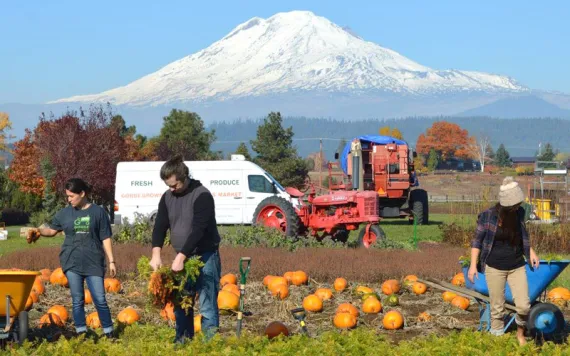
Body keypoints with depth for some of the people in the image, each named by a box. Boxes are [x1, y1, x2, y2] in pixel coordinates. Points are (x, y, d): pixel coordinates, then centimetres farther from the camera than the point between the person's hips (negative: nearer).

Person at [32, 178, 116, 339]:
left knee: (100, 300, -4)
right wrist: (39, 231, -4)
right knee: (77, 300, 4)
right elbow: (52, 230, 17)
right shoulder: (64, 213, 6)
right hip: (72, 263, 2)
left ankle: (109, 333, 6)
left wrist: (111, 261, -1)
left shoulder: (98, 212, -1)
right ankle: (81, 334, 10)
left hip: (94, 263, -2)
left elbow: (105, 238, 1)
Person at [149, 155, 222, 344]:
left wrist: (181, 257, -26)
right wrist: (156, 254, -12)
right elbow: (160, 226, 3)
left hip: (205, 256, -7)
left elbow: (198, 230, -22)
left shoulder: (202, 195, -16)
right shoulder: (167, 197, 5)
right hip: (181, 257, 7)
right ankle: (183, 341, 17)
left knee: (207, 303, -9)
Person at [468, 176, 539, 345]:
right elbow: (477, 240, -4)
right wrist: (473, 265, -9)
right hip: (494, 268, -3)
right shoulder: (488, 216, -11)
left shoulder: (519, 213, 0)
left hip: (517, 266, 3)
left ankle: (520, 333, 21)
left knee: (524, 305, -6)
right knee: (497, 308, 1)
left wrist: (530, 251, 10)